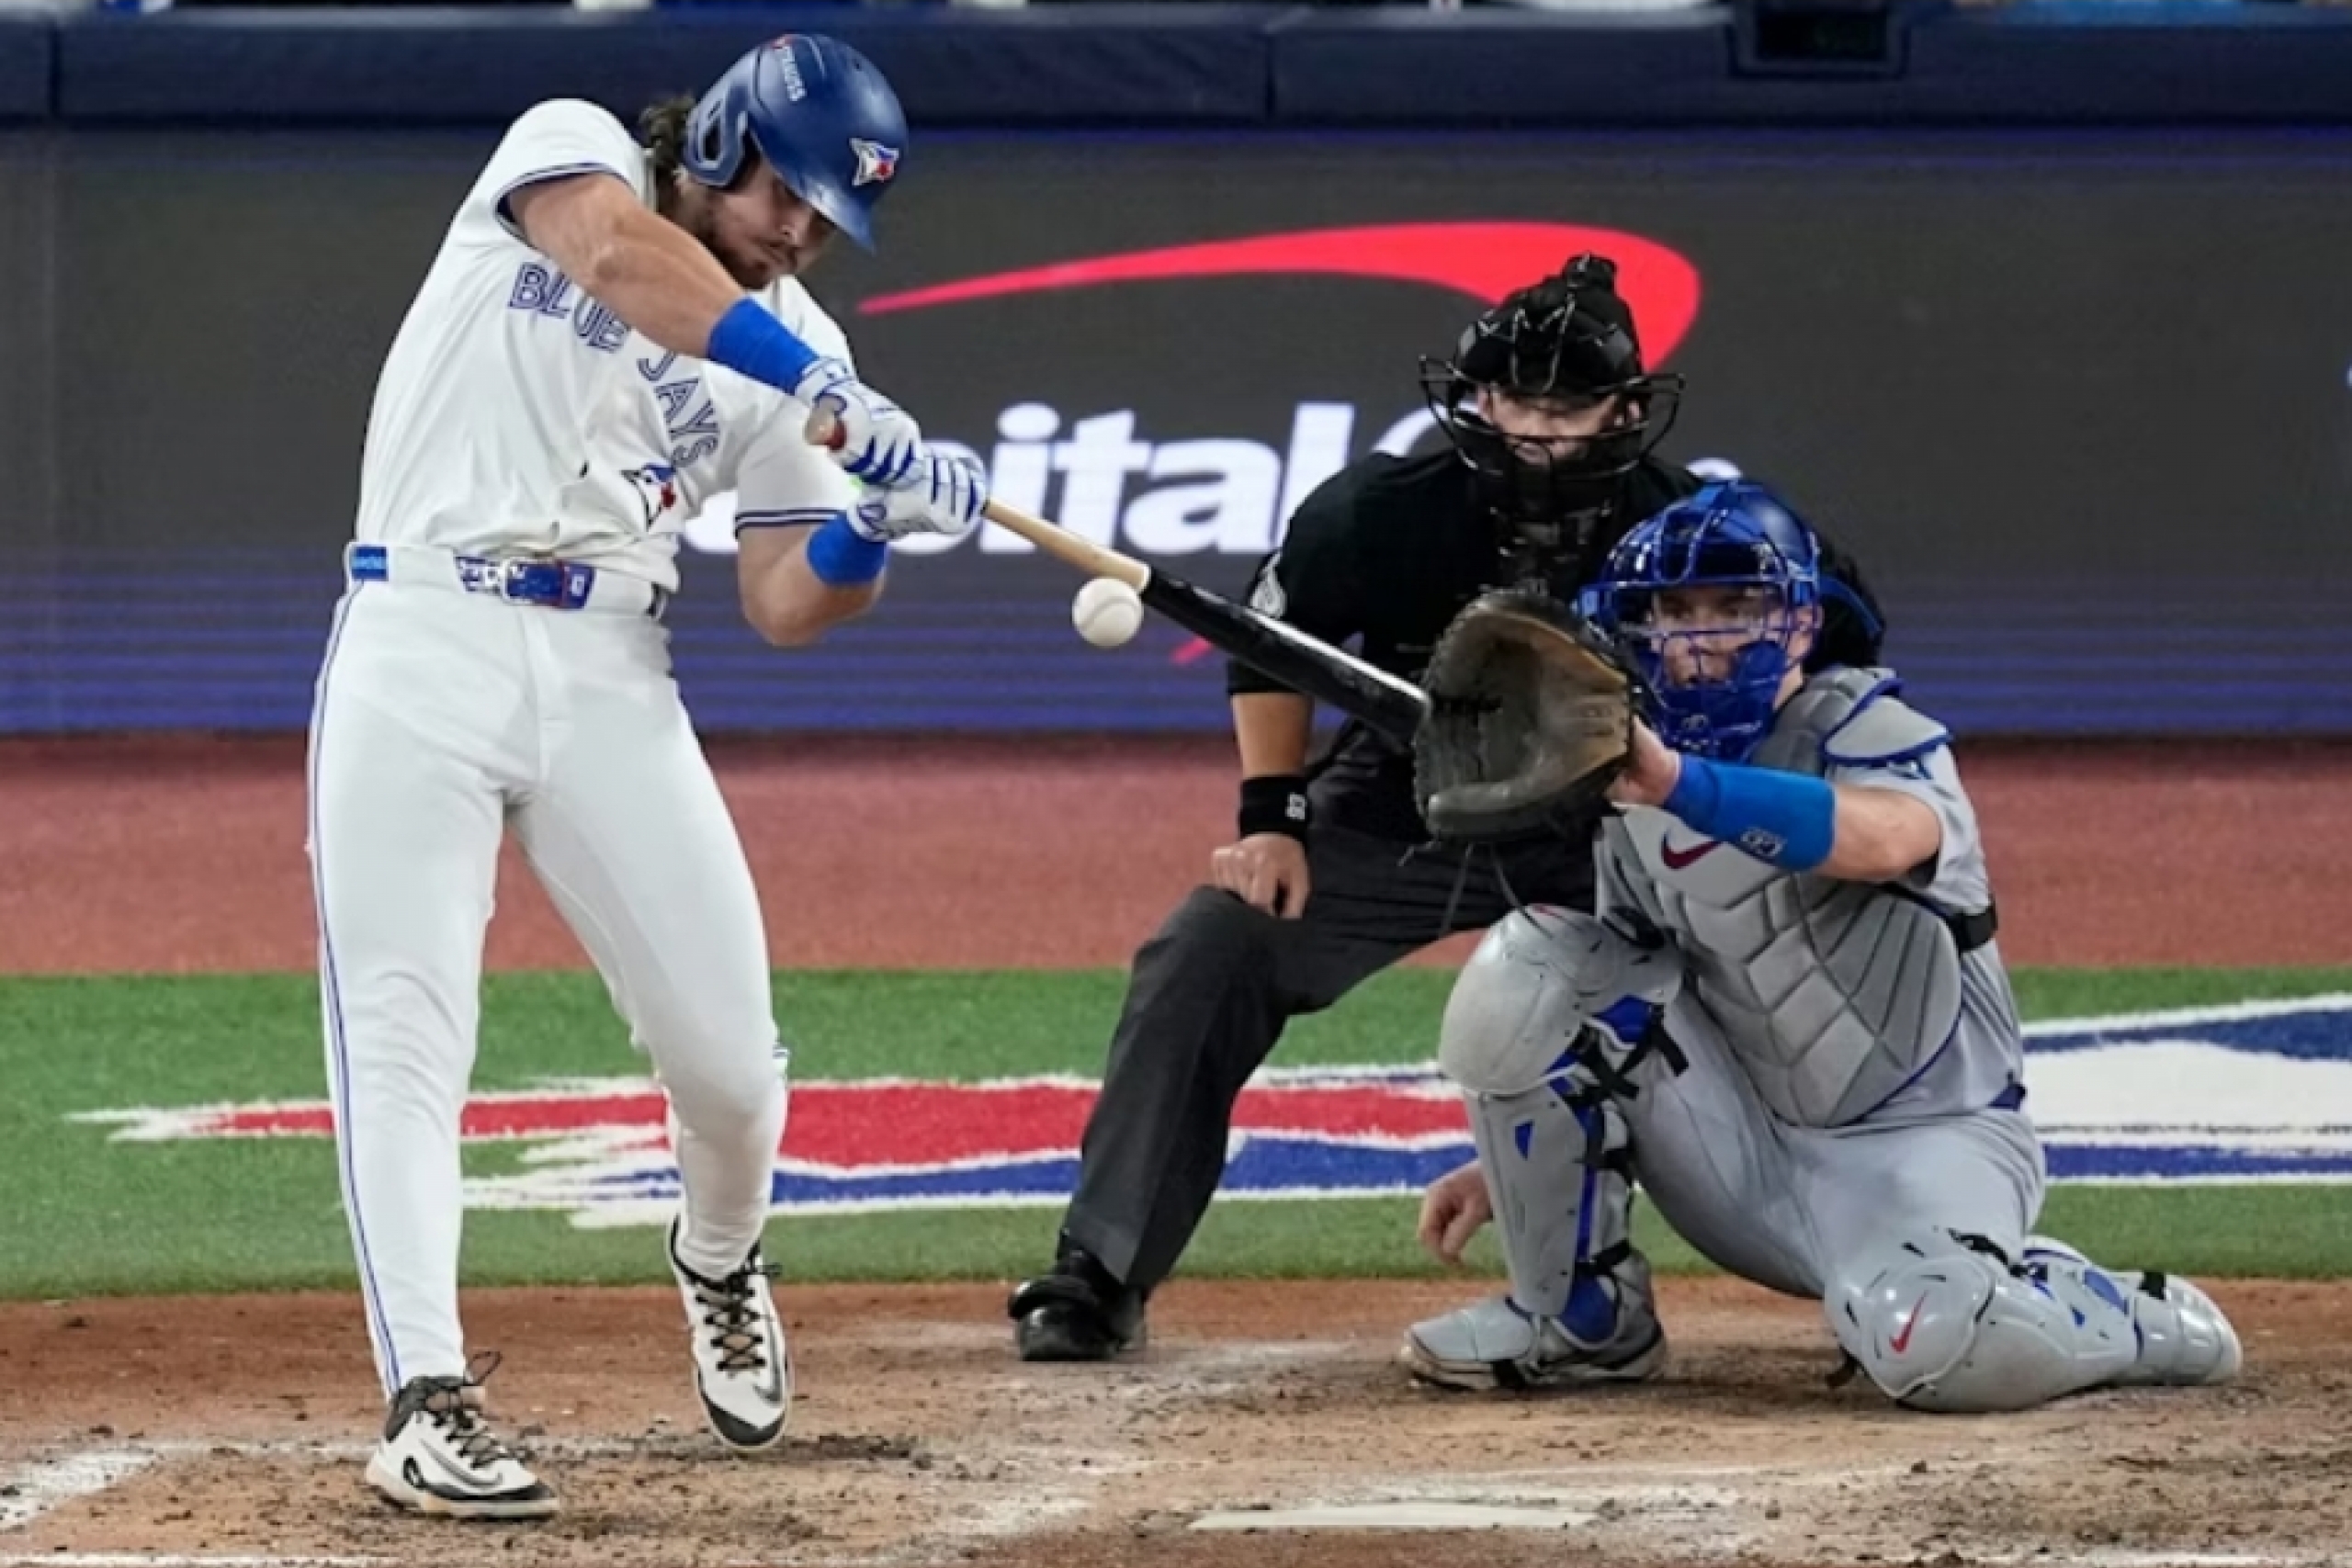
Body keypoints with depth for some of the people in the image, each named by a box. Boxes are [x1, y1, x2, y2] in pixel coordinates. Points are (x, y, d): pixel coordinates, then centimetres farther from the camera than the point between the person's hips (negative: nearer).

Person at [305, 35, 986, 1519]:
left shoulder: (795, 347, 10)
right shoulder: (568, 149, 0)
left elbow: (785, 606, 7)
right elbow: (622, 254, -24)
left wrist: (865, 535, -16)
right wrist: (825, 393, -34)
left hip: (609, 674, 4)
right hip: (427, 641, -4)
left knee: (727, 1051, 0)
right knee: (405, 1030, -13)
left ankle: (721, 1266, 33)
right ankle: (427, 1401, -15)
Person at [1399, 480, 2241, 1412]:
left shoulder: (1867, 734, -15)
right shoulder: (1637, 785, 5)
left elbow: (1880, 838, -41)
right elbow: (1616, 1017, 17)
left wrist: (1678, 784, -54)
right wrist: (1512, 1163, 9)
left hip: (1920, 1146, -6)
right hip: (1745, 1152, 6)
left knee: (1937, 1344, -37)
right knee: (1523, 970, -14)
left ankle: (2135, 1320, -1)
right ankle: (1579, 1317, 0)